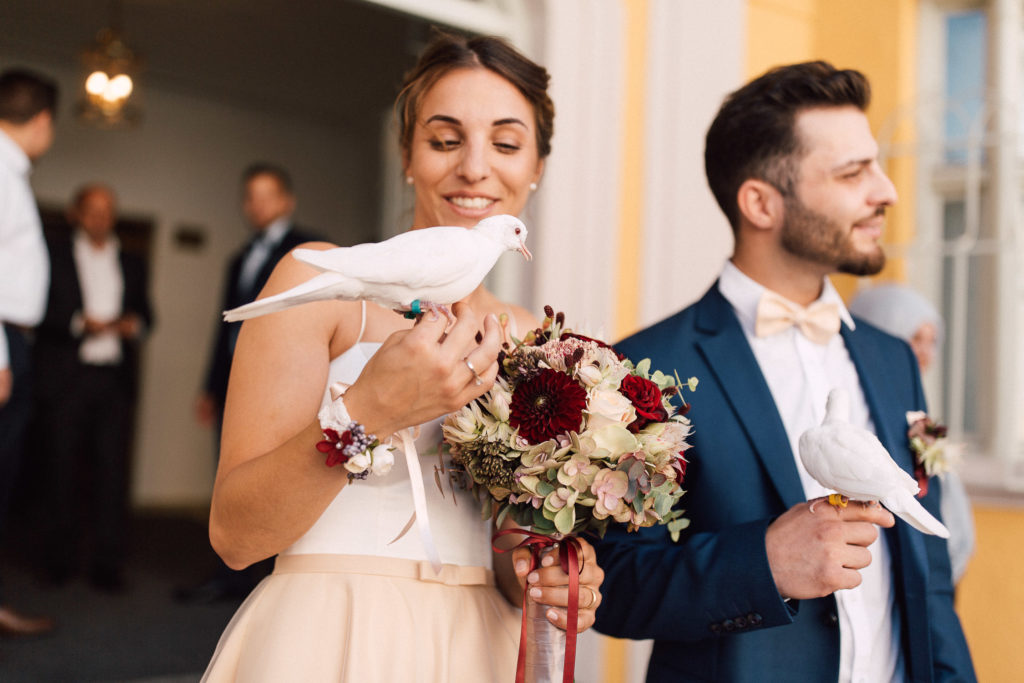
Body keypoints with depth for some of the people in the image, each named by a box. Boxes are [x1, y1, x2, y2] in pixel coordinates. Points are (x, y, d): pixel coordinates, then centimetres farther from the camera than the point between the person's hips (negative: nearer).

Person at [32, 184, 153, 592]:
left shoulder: (132, 264, 20)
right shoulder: (54, 254, 9)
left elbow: (145, 314, 16)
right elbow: (41, 310, 0)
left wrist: (135, 325, -5)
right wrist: (79, 323, -14)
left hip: (115, 377, 2)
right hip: (67, 375, -2)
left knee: (113, 467, -5)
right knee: (64, 466, 0)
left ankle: (108, 563, -3)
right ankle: (60, 558, 12)